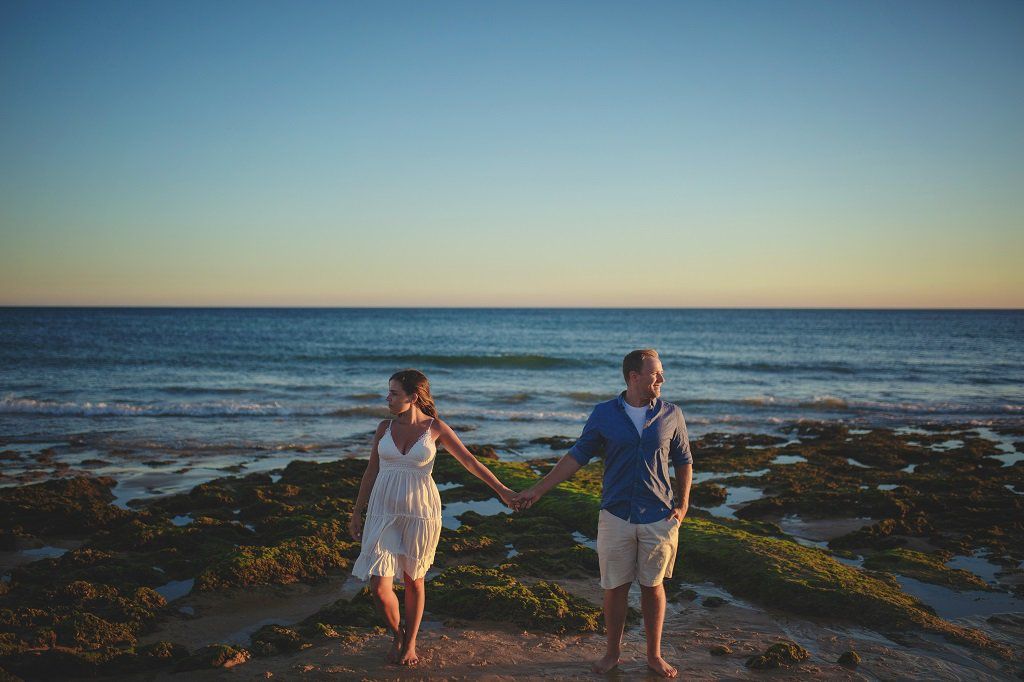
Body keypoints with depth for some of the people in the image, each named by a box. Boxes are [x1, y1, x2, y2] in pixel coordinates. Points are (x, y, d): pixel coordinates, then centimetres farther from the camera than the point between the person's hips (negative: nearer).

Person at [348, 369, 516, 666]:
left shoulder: (436, 428, -5)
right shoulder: (385, 427, 2)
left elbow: (470, 461, -1)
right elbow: (371, 471, 9)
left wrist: (501, 489, -6)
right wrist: (356, 513, 10)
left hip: (420, 512, -2)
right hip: (384, 511, 2)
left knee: (413, 580, 12)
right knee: (379, 586, -5)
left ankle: (411, 643, 33)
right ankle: (396, 634, 24)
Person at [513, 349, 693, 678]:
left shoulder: (671, 415, -1)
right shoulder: (604, 415, -4)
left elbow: (684, 461, 9)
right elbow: (577, 456, 1)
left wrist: (683, 503, -2)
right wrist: (538, 489, -1)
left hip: (659, 518, 0)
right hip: (616, 516, 0)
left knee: (653, 587, 10)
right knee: (615, 587, 8)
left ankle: (654, 655, 26)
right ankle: (613, 652, 27)